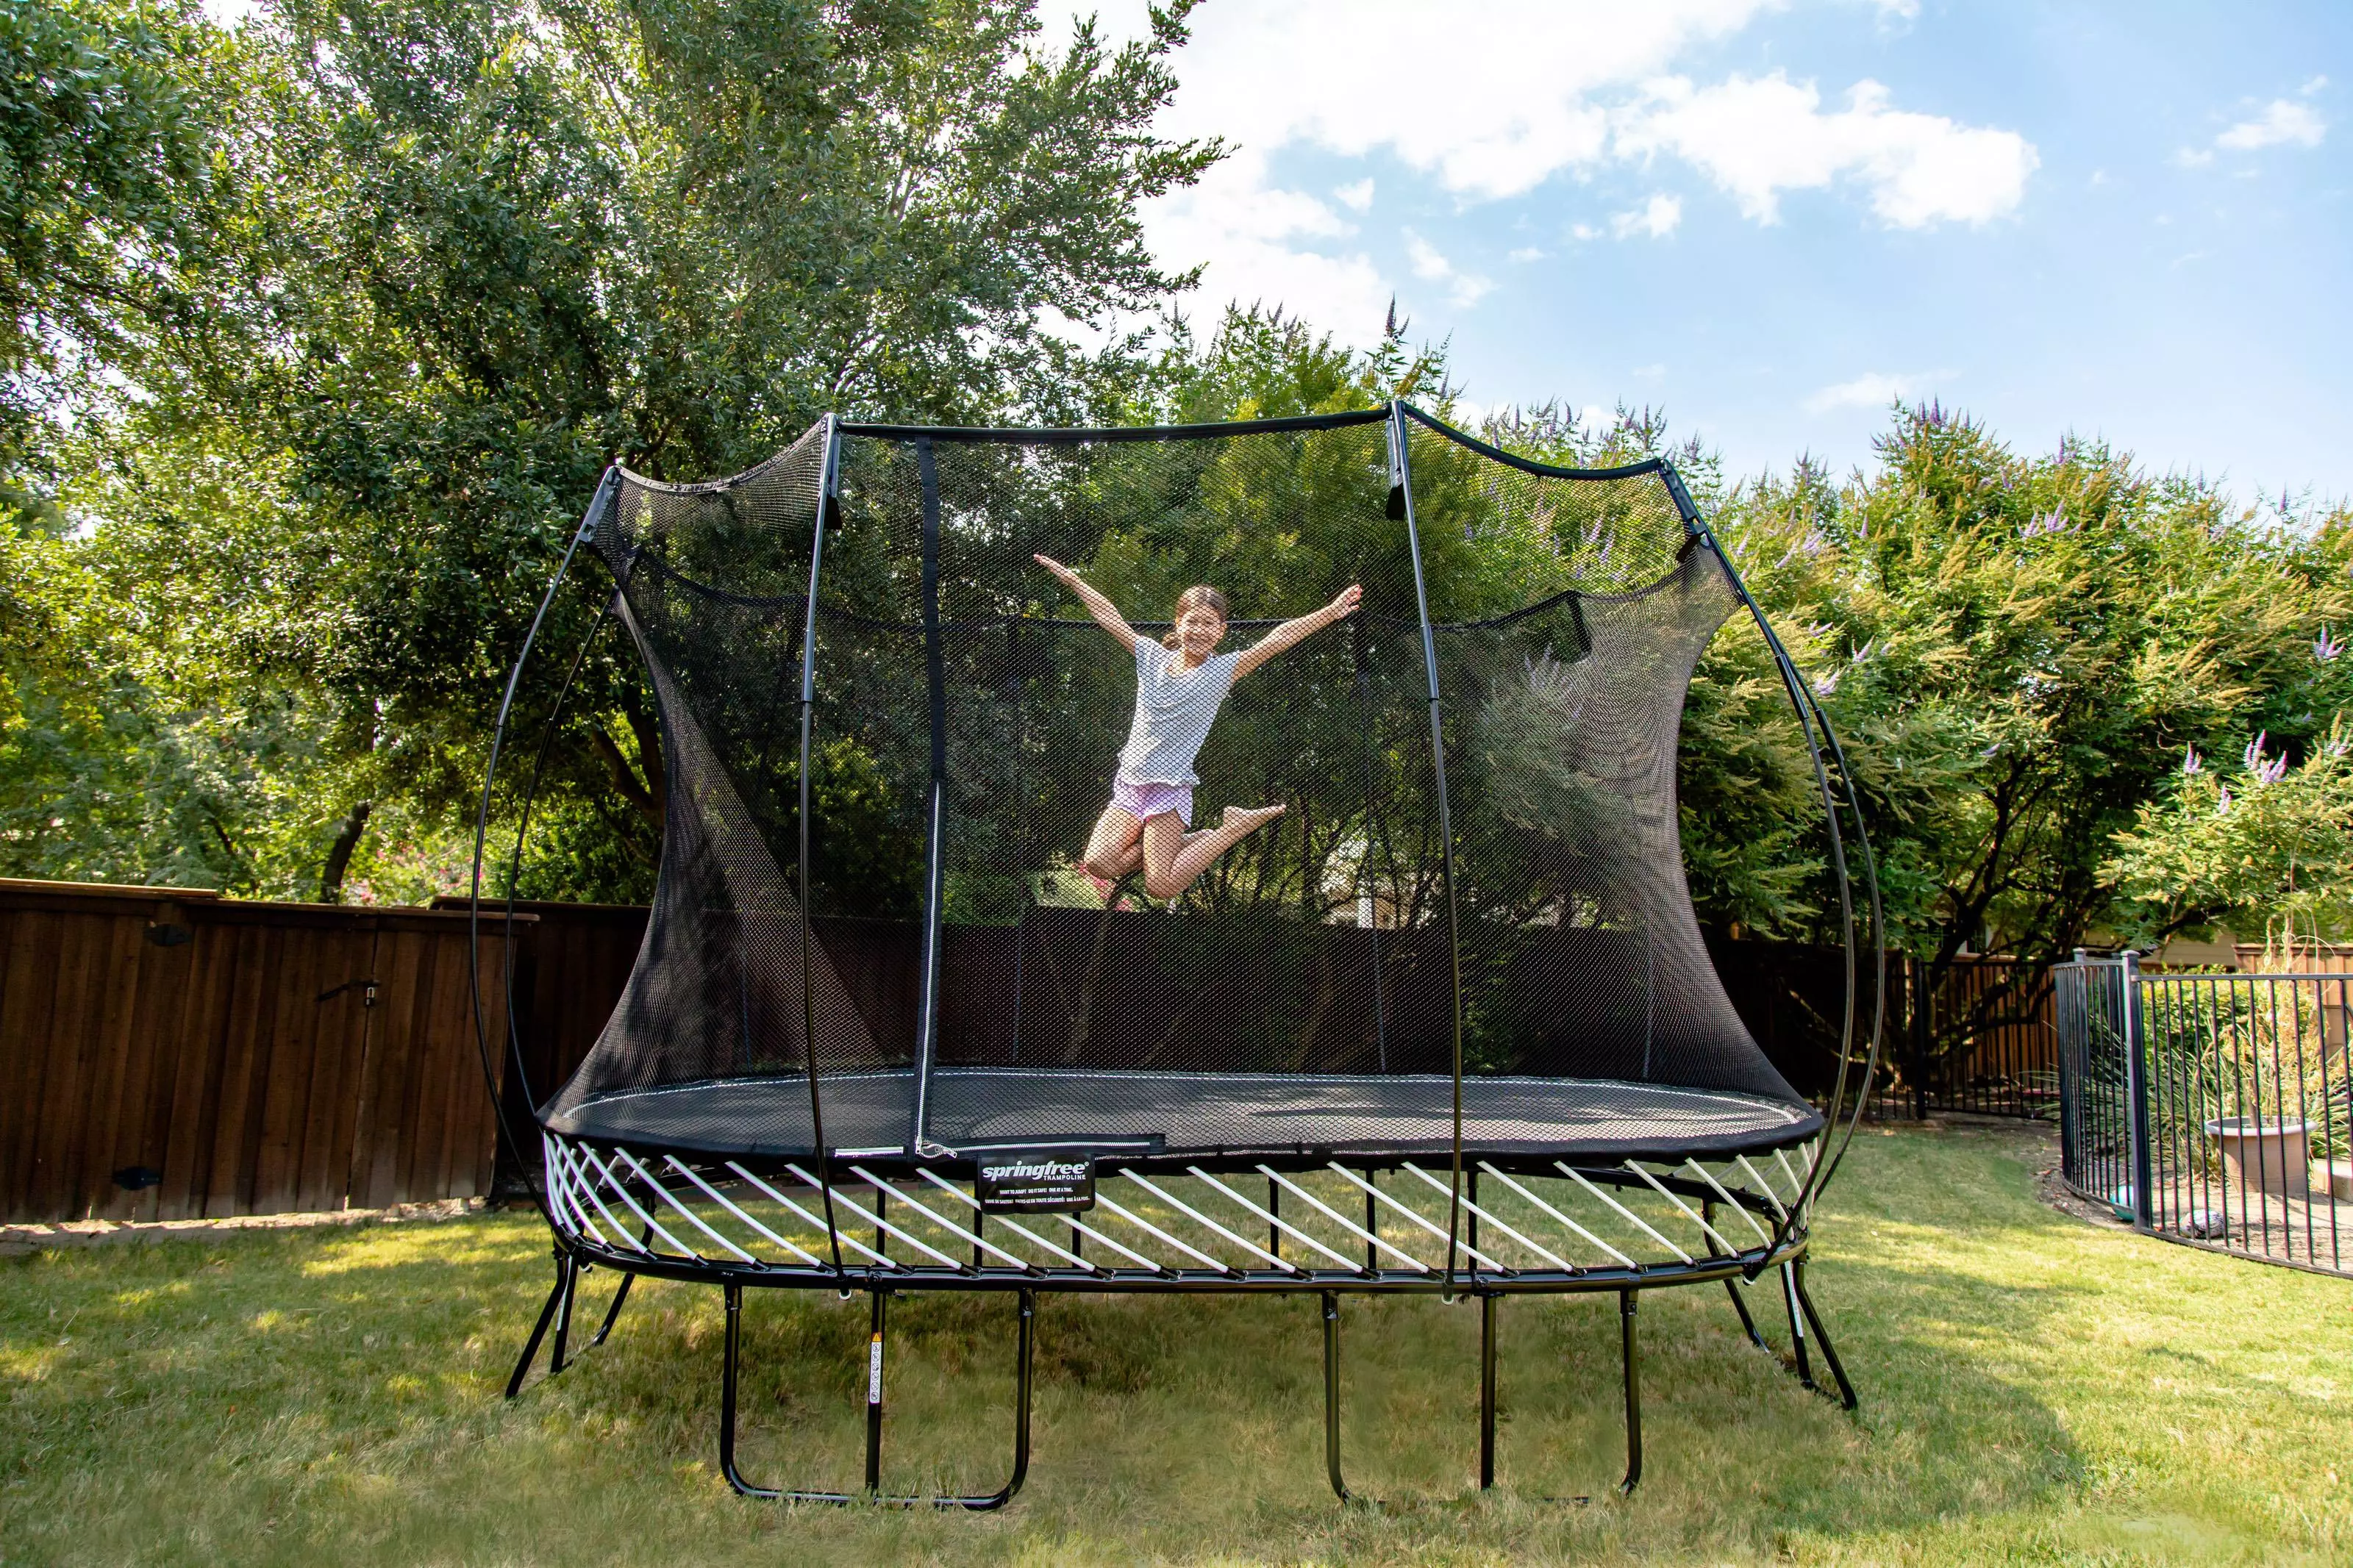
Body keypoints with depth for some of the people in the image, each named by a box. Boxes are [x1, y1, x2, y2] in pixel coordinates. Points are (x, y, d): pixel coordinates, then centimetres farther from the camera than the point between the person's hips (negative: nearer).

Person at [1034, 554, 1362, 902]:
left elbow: (1278, 638, -14)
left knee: (1160, 887, -15)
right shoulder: (1153, 657, 7)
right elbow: (1110, 618, 12)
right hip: (1128, 784, 5)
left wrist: (1330, 612, -21)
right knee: (1099, 864, -14)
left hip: (1170, 788, -4)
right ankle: (1182, 841, 8)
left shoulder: (1223, 670, -4)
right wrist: (1070, 577, 16)